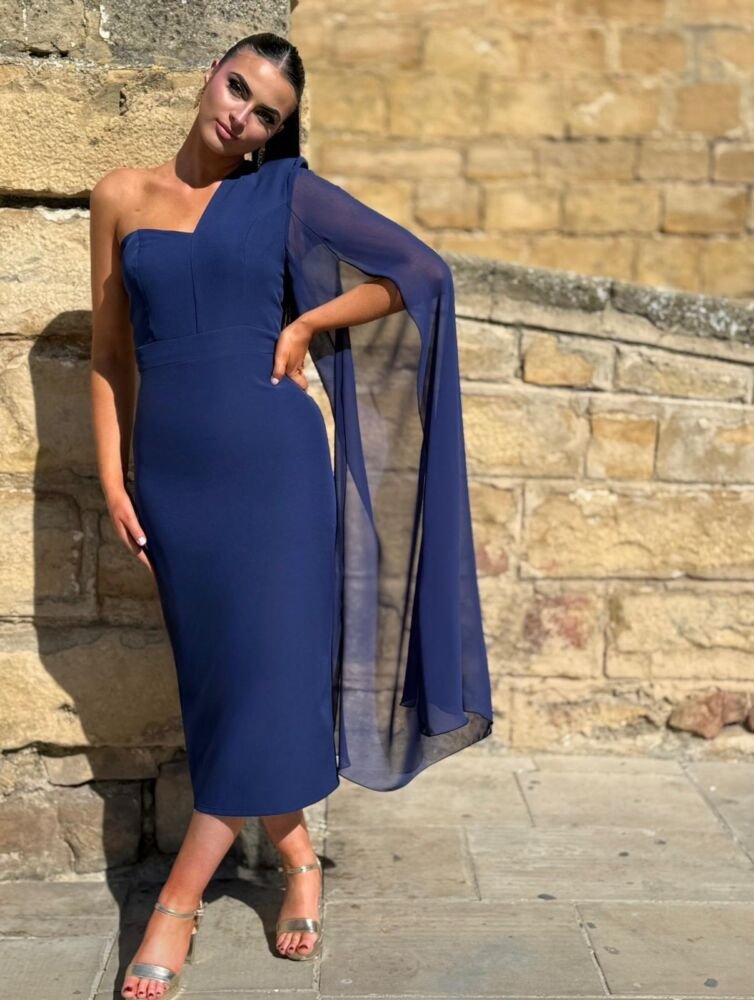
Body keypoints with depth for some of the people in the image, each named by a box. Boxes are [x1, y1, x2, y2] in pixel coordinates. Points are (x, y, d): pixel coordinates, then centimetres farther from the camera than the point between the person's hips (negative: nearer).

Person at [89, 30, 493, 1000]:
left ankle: (178, 901, 13)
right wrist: (113, 482, 3)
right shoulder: (121, 196, 8)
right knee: (215, 675, 7)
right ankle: (297, 859, 26)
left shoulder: (289, 194, 2)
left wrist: (305, 324, -4)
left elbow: (420, 269, 2)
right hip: (171, 471, 2)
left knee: (266, 668, -2)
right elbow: (109, 353, 9)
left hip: (272, 458, -2)